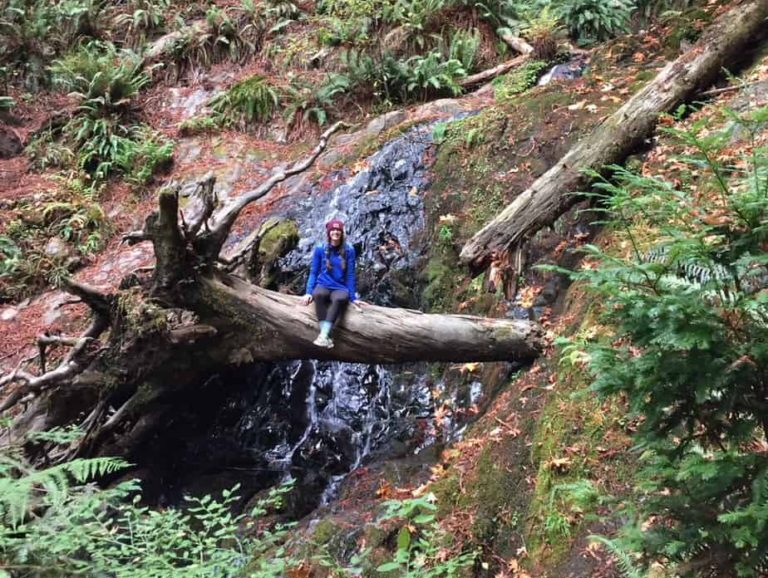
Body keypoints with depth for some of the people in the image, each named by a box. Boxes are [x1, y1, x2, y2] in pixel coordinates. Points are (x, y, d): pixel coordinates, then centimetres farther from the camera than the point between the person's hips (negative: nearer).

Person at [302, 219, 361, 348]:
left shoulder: (349, 250, 1)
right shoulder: (320, 249, 3)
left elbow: (351, 274, 2)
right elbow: (313, 272, 7)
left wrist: (352, 297, -2)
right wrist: (309, 292, -5)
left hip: (340, 288, 0)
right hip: (323, 285, 1)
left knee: (340, 299, -38)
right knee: (318, 294, -37)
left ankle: (323, 335, -46)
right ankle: (326, 337, -42)